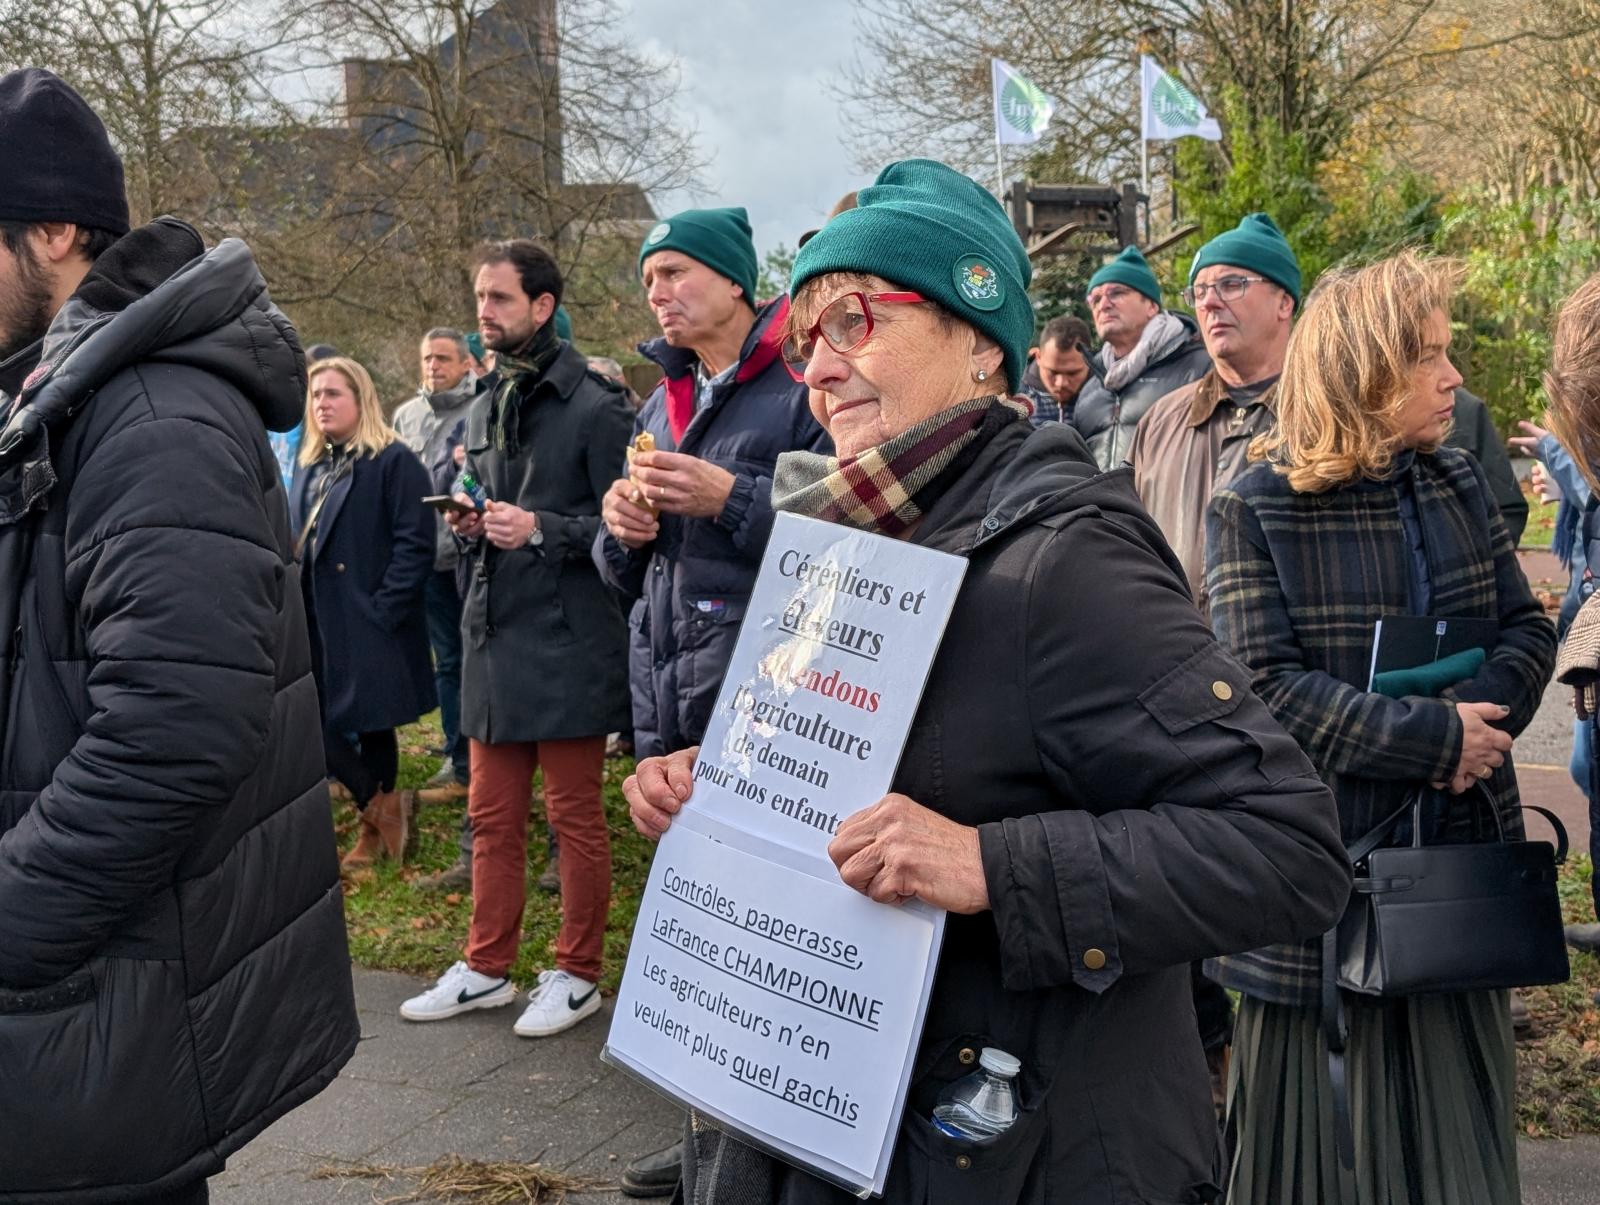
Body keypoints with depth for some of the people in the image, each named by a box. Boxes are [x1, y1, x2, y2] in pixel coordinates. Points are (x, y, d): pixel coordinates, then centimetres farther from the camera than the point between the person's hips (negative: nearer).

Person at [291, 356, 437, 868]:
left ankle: (375, 827, 19)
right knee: (313, 722, 4)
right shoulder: (309, 468, 15)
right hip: (316, 624, 7)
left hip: (370, 625, -7)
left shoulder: (394, 461, -7)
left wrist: (383, 610, -18)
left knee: (372, 726, 1)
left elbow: (415, 544, -14)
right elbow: (297, 545, 18)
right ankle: (381, 811, 21)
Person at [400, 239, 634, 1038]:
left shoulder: (594, 409, -10)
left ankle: (577, 974, 19)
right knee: (491, 817, 14)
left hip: (567, 643, -7)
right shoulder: (483, 413, 15)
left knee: (575, 817, 4)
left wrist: (541, 530, -21)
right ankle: (486, 968, 27)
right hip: (493, 636, 7)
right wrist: (467, 525, 3)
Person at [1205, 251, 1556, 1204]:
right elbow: (1263, 685, -18)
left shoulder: (1457, 483, 5)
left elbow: (1529, 629, 6)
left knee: (1451, 1116, 16)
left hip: (1457, 841, 5)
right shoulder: (1256, 510, -11)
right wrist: (1435, 736, -21)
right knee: (1322, 1126, 11)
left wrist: (1479, 713, -15)